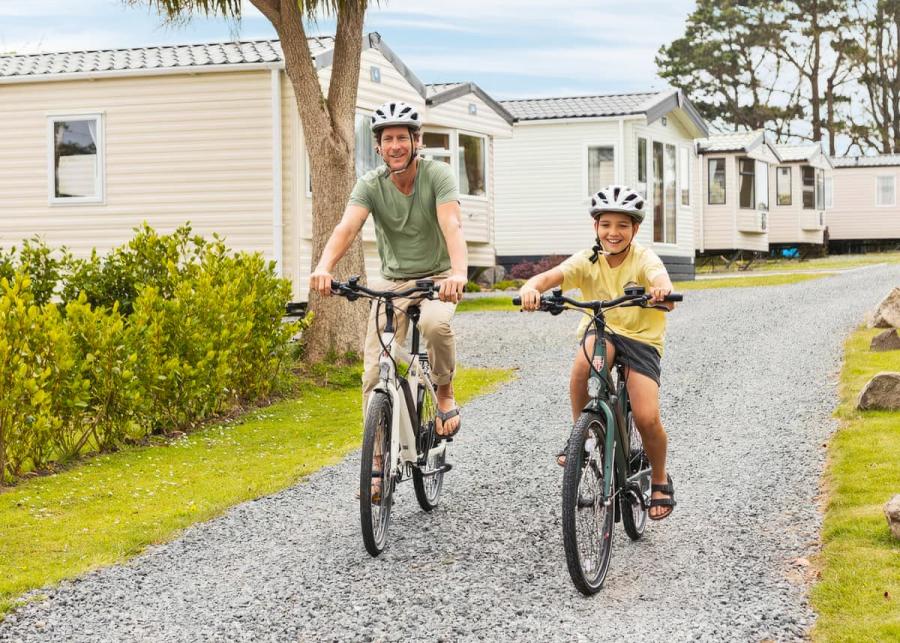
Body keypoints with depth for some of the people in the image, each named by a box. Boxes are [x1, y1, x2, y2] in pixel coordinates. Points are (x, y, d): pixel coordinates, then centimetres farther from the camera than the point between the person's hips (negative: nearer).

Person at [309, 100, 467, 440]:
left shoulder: (437, 175, -15)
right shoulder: (370, 185, -9)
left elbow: (451, 226, -31)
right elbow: (347, 227, -25)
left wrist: (459, 273, -51)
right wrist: (324, 267, -47)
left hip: (436, 278, -3)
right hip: (392, 282, 3)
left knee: (434, 323, -37)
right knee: (375, 376, -7)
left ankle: (445, 394, -10)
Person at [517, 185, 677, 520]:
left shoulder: (643, 259, -13)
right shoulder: (587, 260, -8)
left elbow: (660, 278, -36)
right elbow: (550, 276, -24)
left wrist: (661, 291, -62)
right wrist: (531, 287, -49)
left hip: (641, 339, -1)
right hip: (601, 330, 2)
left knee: (647, 418, -17)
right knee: (585, 358, -36)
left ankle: (660, 479, 13)